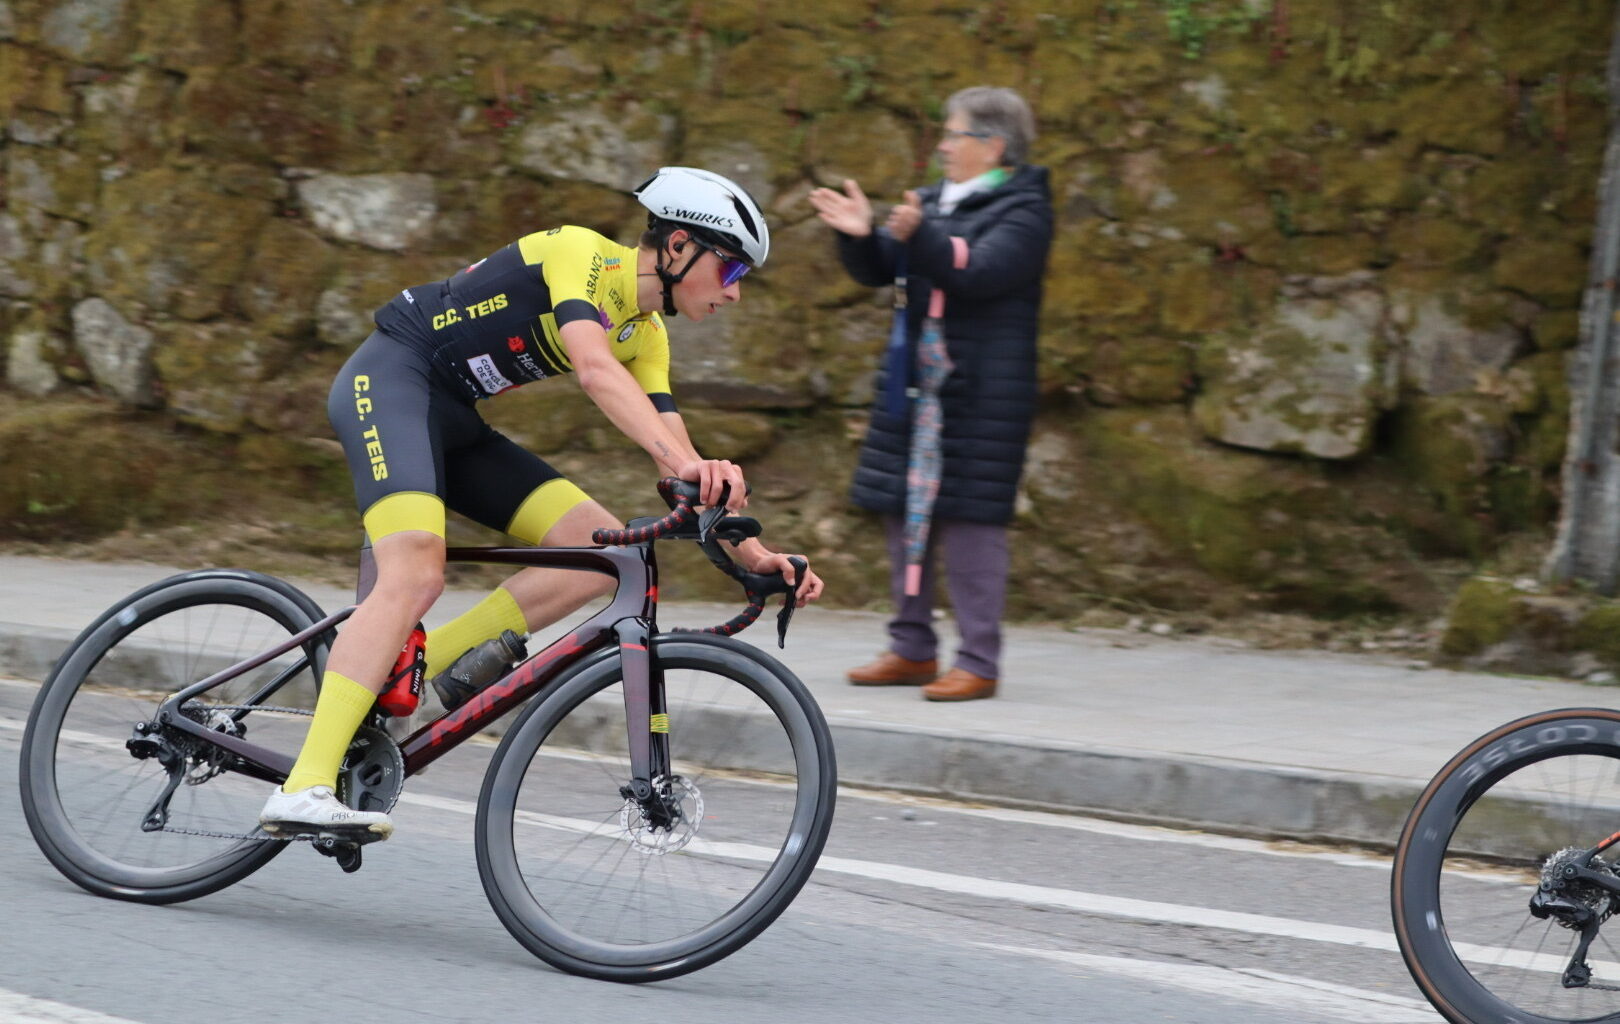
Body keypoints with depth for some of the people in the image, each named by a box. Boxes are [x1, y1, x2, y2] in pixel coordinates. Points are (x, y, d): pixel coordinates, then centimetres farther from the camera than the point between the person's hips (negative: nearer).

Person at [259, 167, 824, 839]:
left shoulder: (646, 335, 10)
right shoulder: (581, 253, -16)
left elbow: (679, 463, 6)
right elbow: (594, 367, -34)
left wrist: (751, 554, -7)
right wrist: (679, 458, -47)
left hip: (455, 421, 9)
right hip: (390, 379, -9)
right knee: (416, 574, -30)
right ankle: (302, 794, -38)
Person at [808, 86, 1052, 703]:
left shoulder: (1022, 211, -6)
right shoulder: (936, 201, 17)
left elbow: (978, 272, -22)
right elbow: (879, 270, 15)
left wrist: (920, 236, -36)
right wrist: (860, 235, -5)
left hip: (979, 392, -8)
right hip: (914, 385, 8)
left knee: (970, 519, -9)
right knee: (904, 513, 9)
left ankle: (978, 664, -5)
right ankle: (912, 650, 18)